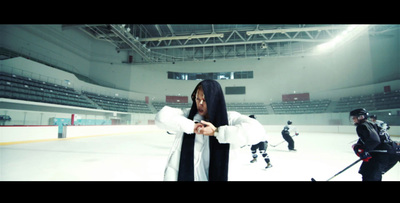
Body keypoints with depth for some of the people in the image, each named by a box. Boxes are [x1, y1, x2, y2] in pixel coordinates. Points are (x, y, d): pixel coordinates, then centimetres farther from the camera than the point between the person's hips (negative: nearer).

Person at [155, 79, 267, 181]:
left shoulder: (229, 119, -12)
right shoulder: (187, 114, -8)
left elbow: (256, 130, -25)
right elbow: (162, 116, -17)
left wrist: (216, 132, -24)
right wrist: (191, 126, -21)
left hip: (213, 175, 0)